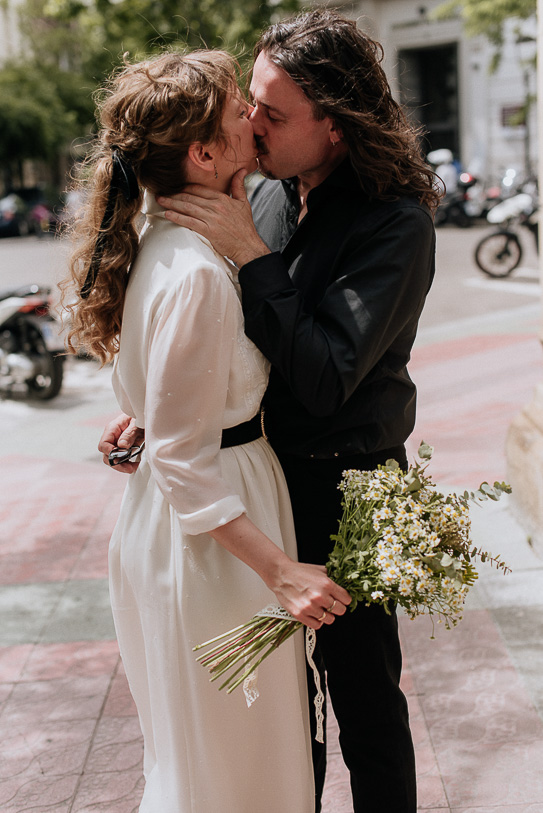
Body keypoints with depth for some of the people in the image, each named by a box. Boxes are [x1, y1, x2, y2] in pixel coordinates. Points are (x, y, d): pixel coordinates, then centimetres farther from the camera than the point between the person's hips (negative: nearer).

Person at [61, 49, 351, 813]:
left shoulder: (165, 239, 3)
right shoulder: (196, 275, -27)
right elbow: (184, 462, -25)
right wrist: (279, 569, -24)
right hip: (205, 539, -10)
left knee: (191, 745, 25)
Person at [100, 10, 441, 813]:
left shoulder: (395, 222, -20)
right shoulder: (271, 195, 1)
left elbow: (328, 377, -27)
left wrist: (248, 254, -27)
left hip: (346, 488, -7)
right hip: (264, 474, 7)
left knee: (364, 699, 10)